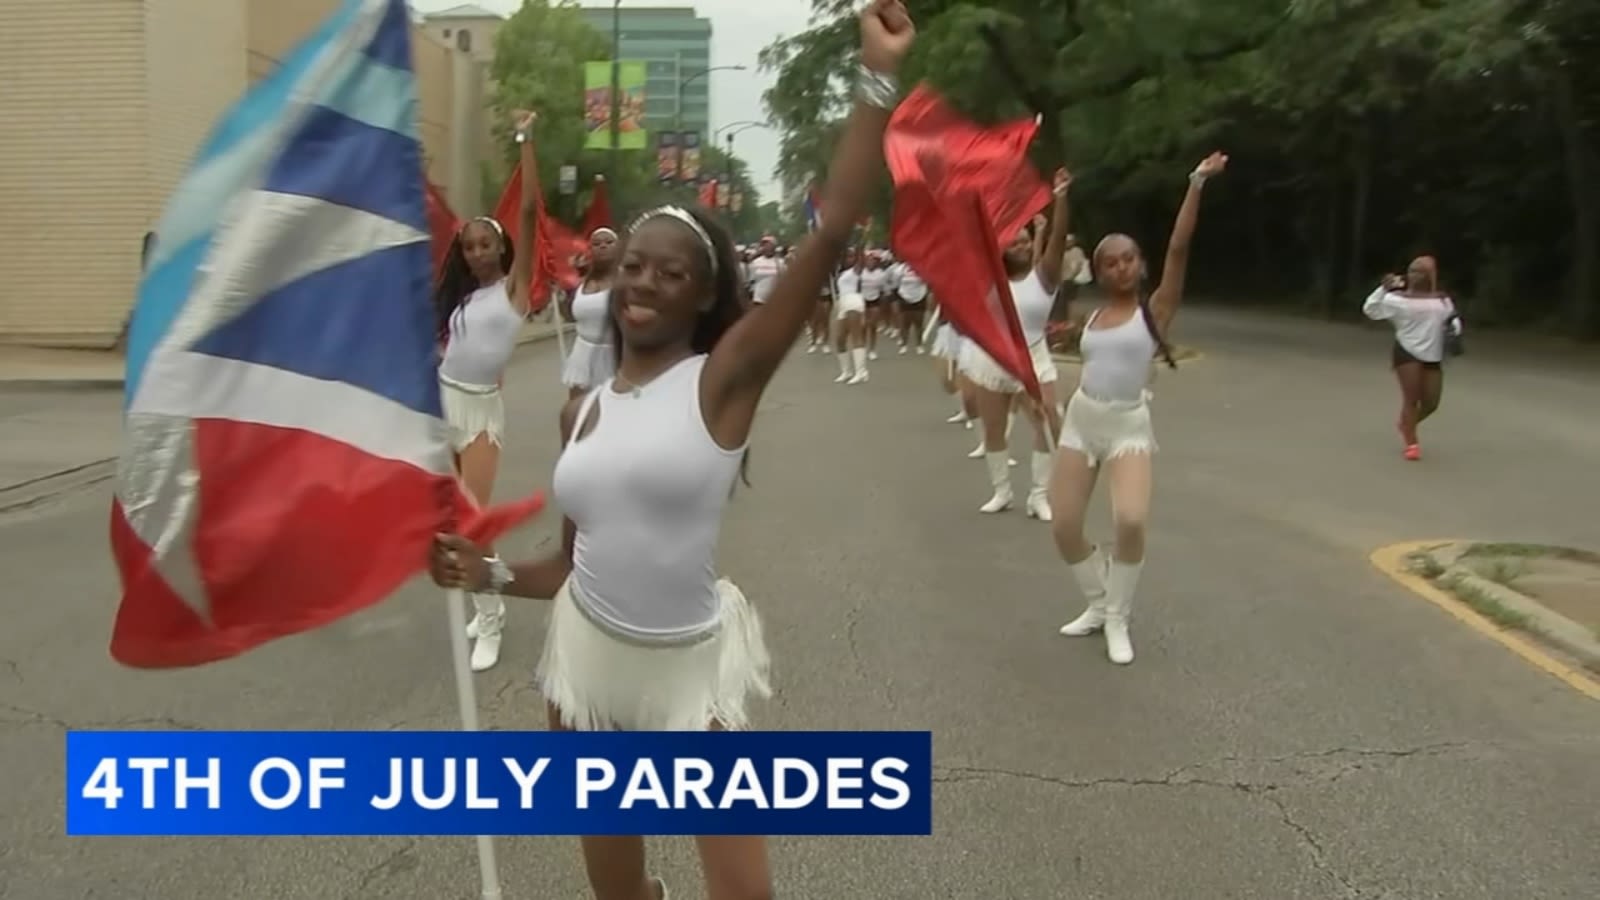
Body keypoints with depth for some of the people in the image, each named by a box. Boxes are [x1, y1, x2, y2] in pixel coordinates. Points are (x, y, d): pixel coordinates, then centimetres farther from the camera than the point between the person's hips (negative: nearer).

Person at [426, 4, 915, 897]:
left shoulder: (725, 378, -12)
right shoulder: (583, 409, 5)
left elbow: (831, 235, -23)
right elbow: (581, 556, 13)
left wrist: (878, 81, -25)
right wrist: (489, 573, -1)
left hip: (692, 665, -4)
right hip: (586, 656, 5)